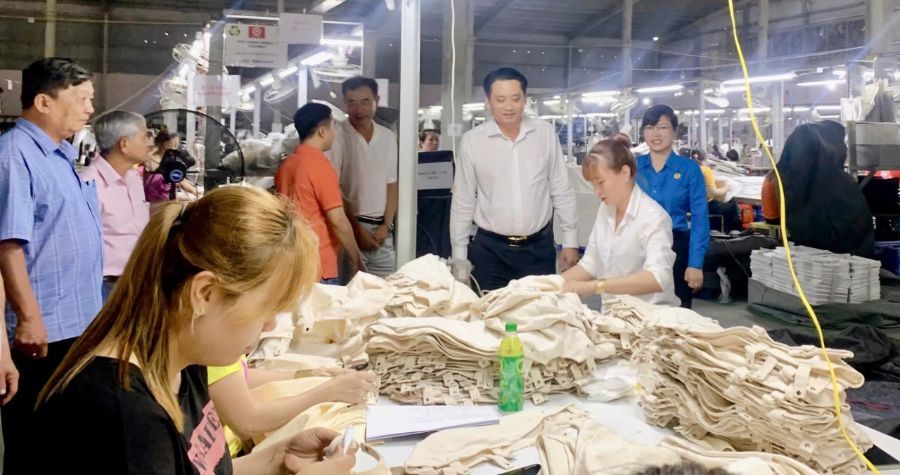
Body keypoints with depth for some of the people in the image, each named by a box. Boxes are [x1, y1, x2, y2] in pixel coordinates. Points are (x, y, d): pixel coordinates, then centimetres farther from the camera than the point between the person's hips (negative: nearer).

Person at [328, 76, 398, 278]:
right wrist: (357, 229, -8)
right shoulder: (337, 135, -7)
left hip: (381, 230, 4)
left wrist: (387, 225, 0)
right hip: (350, 227, -4)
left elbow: (391, 185, 12)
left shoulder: (388, 137, 8)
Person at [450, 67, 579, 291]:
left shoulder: (546, 133, 0)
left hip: (540, 247, 1)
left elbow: (561, 190, 4)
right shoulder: (471, 141, -4)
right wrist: (459, 255, 2)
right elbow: (463, 201, 2)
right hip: (489, 250, -1)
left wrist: (570, 241, 4)